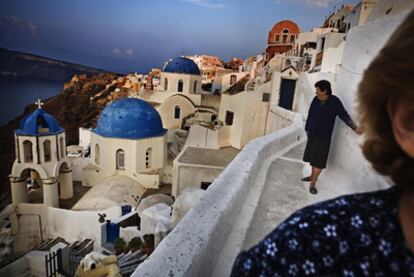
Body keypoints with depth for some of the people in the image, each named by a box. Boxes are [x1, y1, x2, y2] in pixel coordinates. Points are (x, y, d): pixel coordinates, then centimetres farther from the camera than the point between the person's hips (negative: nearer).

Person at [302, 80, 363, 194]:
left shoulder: (335, 101, -15)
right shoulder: (315, 99, -5)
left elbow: (344, 116, -12)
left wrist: (355, 128, -21)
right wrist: (307, 129, 11)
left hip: (324, 137, -4)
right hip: (312, 134, 4)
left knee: (319, 161, -5)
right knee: (313, 157, 15)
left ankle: (313, 183, 3)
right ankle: (312, 176, 33)